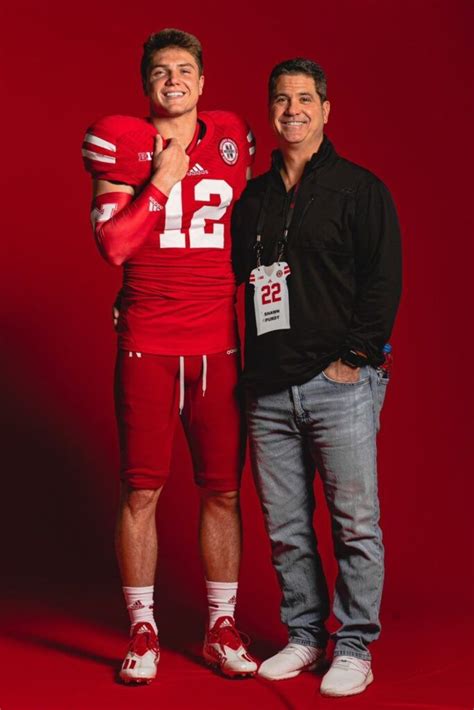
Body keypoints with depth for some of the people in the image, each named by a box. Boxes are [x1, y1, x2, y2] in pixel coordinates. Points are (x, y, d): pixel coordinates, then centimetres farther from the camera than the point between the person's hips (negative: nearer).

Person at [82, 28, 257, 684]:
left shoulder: (233, 140, 10)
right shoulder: (124, 144, 1)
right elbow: (112, 244, -9)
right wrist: (162, 180, -11)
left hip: (219, 346, 2)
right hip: (147, 346, -2)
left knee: (222, 489, 5)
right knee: (141, 490, 1)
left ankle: (222, 630, 17)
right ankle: (143, 631, 12)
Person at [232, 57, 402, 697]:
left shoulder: (360, 189, 1)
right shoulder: (253, 198, 16)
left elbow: (384, 280, -5)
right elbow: (235, 277, 22)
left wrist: (354, 358, -11)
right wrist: (246, 365, 12)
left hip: (339, 382, -5)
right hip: (269, 389, 5)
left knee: (355, 523, -2)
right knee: (286, 527, 9)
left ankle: (355, 649, 8)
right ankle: (305, 637, 21)